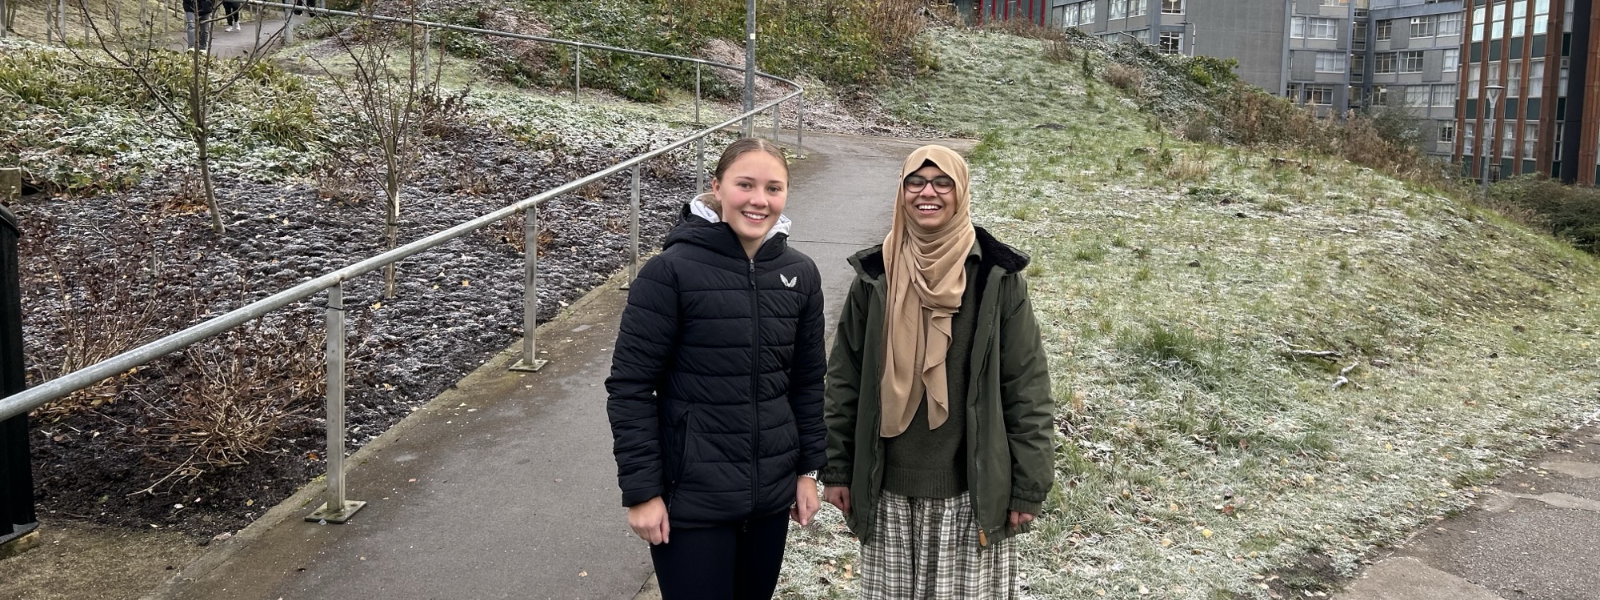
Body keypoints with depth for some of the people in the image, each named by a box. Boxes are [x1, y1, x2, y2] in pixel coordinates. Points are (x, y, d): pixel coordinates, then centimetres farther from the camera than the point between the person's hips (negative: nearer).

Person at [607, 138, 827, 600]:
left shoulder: (800, 274, 1)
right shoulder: (671, 272, -14)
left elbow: (807, 381, 10)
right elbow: (630, 387, -12)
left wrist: (808, 469, 9)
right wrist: (640, 490, -13)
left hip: (772, 494, 5)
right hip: (690, 500, -5)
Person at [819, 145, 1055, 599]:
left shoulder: (998, 277, -6)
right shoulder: (875, 276, 1)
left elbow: (1026, 386, -4)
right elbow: (844, 379, 6)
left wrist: (1029, 486, -5)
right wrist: (836, 468, 5)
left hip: (972, 490, -2)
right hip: (889, 490, 2)